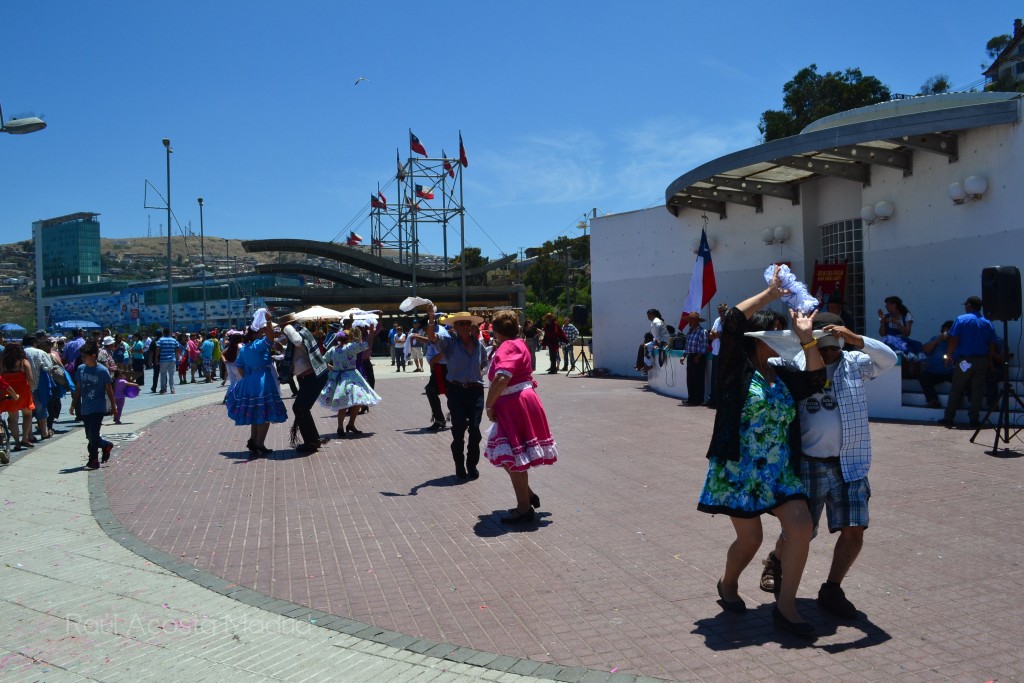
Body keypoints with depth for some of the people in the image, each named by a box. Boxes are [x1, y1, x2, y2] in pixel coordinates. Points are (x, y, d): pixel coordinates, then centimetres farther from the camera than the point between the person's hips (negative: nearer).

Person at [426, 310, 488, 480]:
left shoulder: (478, 344, 9)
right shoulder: (449, 342, -3)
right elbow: (432, 337, -22)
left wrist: (479, 374, 11)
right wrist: (431, 318, -36)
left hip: (476, 391, 3)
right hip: (456, 391, -3)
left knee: (475, 429, 1)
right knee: (459, 429, -2)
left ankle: (472, 466, 17)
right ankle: (460, 467, 14)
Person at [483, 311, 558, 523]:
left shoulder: (507, 347, -16)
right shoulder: (518, 344, 16)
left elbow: (502, 378, -31)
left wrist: (489, 405, -20)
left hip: (515, 407, -10)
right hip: (521, 403, 10)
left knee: (512, 457, -1)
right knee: (510, 456, 19)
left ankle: (524, 508, 7)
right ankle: (528, 495, 27)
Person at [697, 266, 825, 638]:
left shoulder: (782, 376, 13)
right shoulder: (736, 370, -5)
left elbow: (816, 379, -1)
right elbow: (732, 320, -17)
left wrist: (806, 337, -6)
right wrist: (770, 294, -10)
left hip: (778, 470, 6)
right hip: (738, 469, -6)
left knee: (801, 526, -9)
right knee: (750, 539, 2)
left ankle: (785, 607, 4)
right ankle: (728, 585, 34)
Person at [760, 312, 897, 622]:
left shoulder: (855, 364, 1)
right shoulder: (797, 367, -4)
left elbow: (889, 358, -14)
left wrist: (854, 338, -27)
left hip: (850, 465, 2)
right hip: (810, 464, -2)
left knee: (854, 532, -2)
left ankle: (831, 590, 18)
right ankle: (775, 561, 40)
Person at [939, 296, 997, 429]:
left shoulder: (961, 320, -5)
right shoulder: (987, 323, 7)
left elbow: (953, 340, -10)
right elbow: (992, 345, 6)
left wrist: (949, 356, -1)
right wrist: (989, 361, 14)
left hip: (965, 361, -3)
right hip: (982, 361, 3)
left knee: (956, 390, 5)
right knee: (977, 391, 5)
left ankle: (948, 418, 7)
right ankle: (974, 420, 5)